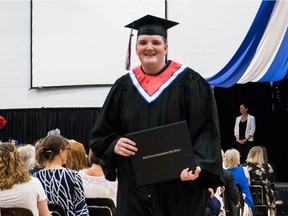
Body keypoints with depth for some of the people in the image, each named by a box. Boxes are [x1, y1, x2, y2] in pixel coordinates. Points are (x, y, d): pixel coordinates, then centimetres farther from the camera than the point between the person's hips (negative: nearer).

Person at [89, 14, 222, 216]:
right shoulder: (124, 86, 9)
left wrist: (197, 165, -22)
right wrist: (114, 145, -9)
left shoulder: (188, 82, -2)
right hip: (134, 188, 3)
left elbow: (206, 131, -7)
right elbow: (101, 134, 13)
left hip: (179, 186, -3)